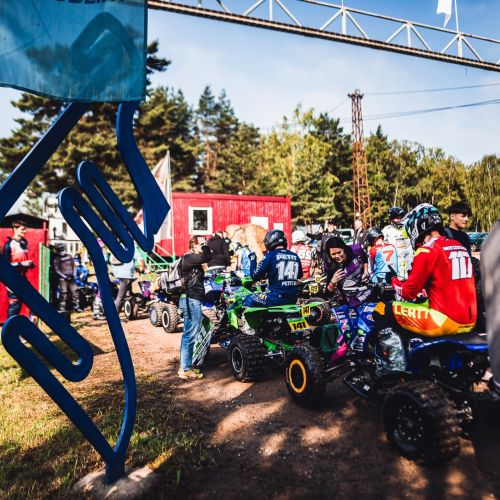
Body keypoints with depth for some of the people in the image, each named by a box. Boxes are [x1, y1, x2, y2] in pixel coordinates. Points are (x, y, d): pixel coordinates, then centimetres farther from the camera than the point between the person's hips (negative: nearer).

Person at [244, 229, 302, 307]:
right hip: (293, 299, 6)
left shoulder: (270, 255, -11)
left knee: (249, 300, 11)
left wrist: (252, 259, 5)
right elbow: (300, 275, 22)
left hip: (276, 297, -6)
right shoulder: (295, 256, 5)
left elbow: (255, 276, -8)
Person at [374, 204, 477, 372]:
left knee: (381, 311, -1)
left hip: (445, 321, -9)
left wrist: (395, 282, 9)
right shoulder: (460, 246, 13)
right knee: (426, 304, 36)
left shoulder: (427, 251, -12)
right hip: (469, 321, 9)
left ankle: (396, 366, -6)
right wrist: (424, 288, 28)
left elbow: (408, 292, -10)